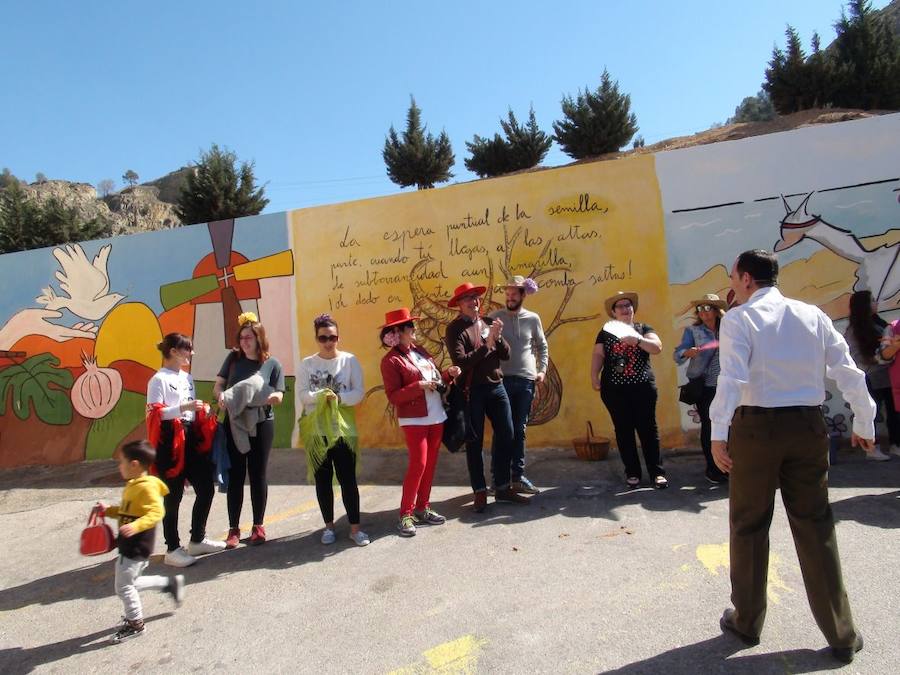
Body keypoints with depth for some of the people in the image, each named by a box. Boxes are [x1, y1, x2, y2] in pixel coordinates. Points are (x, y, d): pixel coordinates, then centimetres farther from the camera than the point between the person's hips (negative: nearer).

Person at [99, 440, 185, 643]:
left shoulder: (146, 487, -22)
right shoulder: (132, 485, 10)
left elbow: (156, 512, -30)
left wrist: (136, 526, -41)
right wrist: (108, 510, 13)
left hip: (137, 547, -10)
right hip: (130, 546, 10)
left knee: (124, 586, 0)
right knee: (130, 582, 19)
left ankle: (135, 623, 18)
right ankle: (170, 583, 31)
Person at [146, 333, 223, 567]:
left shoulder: (187, 377, 15)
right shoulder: (159, 379, -9)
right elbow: (154, 413, -17)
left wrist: (202, 410, 4)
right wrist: (183, 408, -26)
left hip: (191, 438, 8)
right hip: (170, 441, -8)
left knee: (206, 488, 11)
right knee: (174, 495, 0)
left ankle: (197, 540, 27)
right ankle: (172, 549, 14)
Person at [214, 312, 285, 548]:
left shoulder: (272, 363, -3)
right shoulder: (233, 358, 3)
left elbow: (278, 396, -6)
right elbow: (218, 385, 5)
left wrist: (264, 397, -28)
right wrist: (222, 397, -17)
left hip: (261, 424, -1)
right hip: (234, 423, 1)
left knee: (258, 475, 8)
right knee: (235, 476, 6)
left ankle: (258, 526, 21)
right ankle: (233, 528, 17)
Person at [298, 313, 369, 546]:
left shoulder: (350, 360, -2)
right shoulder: (307, 364, 1)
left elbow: (359, 392, -7)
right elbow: (302, 394, -8)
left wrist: (338, 398, -21)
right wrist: (322, 396, -23)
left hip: (343, 429, -1)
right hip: (316, 430, 2)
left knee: (347, 478, 2)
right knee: (322, 479, 11)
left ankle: (355, 527, 12)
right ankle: (329, 525, 26)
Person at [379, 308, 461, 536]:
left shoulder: (420, 351, 10)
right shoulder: (391, 361, -11)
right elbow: (393, 396, -16)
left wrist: (448, 374, -1)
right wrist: (419, 386, -23)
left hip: (436, 416, 7)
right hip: (414, 420, -7)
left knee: (430, 464, 11)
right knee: (418, 464, -8)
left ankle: (422, 508, 23)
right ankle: (405, 514, 6)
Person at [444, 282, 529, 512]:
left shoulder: (489, 322, 9)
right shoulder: (454, 329, -8)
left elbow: (506, 354, 6)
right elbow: (460, 362, -19)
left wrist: (498, 337, -12)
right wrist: (486, 345, -18)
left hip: (496, 387, 5)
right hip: (472, 391, -5)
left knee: (506, 436, 9)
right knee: (474, 443, 5)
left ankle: (502, 488, 24)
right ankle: (480, 492, 19)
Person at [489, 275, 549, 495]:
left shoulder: (533, 319, 7)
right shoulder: (495, 317, 1)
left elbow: (542, 346, 15)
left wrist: (542, 369, 3)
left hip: (526, 381, 2)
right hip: (502, 380, -2)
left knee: (519, 430, 9)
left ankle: (517, 476, 18)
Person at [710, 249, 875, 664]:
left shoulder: (739, 319, -7)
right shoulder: (813, 315, 7)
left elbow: (732, 377, -20)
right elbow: (850, 373, 7)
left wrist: (718, 433, -22)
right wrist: (864, 423, 17)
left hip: (755, 427, -4)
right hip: (808, 426, 4)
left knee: (749, 526, 11)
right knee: (816, 528, 15)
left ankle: (747, 622, 26)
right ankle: (841, 635, 24)